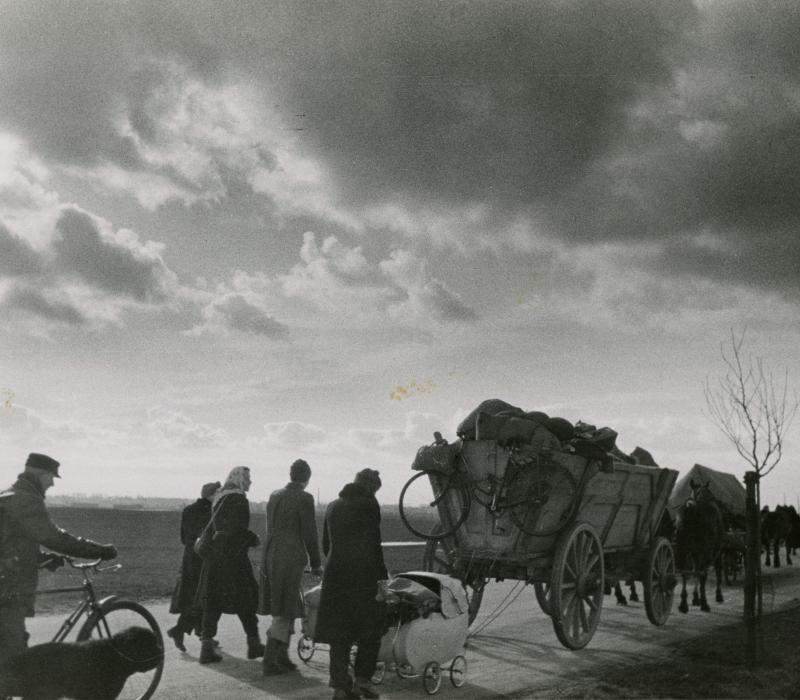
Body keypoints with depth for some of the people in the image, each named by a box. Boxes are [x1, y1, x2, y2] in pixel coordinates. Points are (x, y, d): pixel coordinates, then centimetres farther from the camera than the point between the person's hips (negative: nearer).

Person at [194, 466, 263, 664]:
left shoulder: (219, 498, 14)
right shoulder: (239, 501, -12)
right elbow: (239, 531, -20)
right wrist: (254, 539, -2)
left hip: (215, 553, 8)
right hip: (233, 556, -8)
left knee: (213, 602, 7)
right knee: (245, 600, 5)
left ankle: (207, 647, 4)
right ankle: (254, 644, 14)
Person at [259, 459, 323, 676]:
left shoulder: (274, 496, 11)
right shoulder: (304, 498, -10)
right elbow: (309, 534, -8)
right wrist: (316, 564, 1)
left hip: (270, 557, 7)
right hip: (291, 558, -7)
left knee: (287, 610, 17)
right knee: (283, 613, 0)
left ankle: (282, 657, 22)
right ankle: (270, 662, 0)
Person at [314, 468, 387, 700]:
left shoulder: (333, 506, 15)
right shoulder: (369, 503, -4)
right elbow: (373, 543, -8)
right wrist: (382, 575, -3)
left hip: (335, 575, 5)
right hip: (363, 575, -5)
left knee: (339, 633, 7)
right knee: (370, 630, 7)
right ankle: (361, 680, 2)